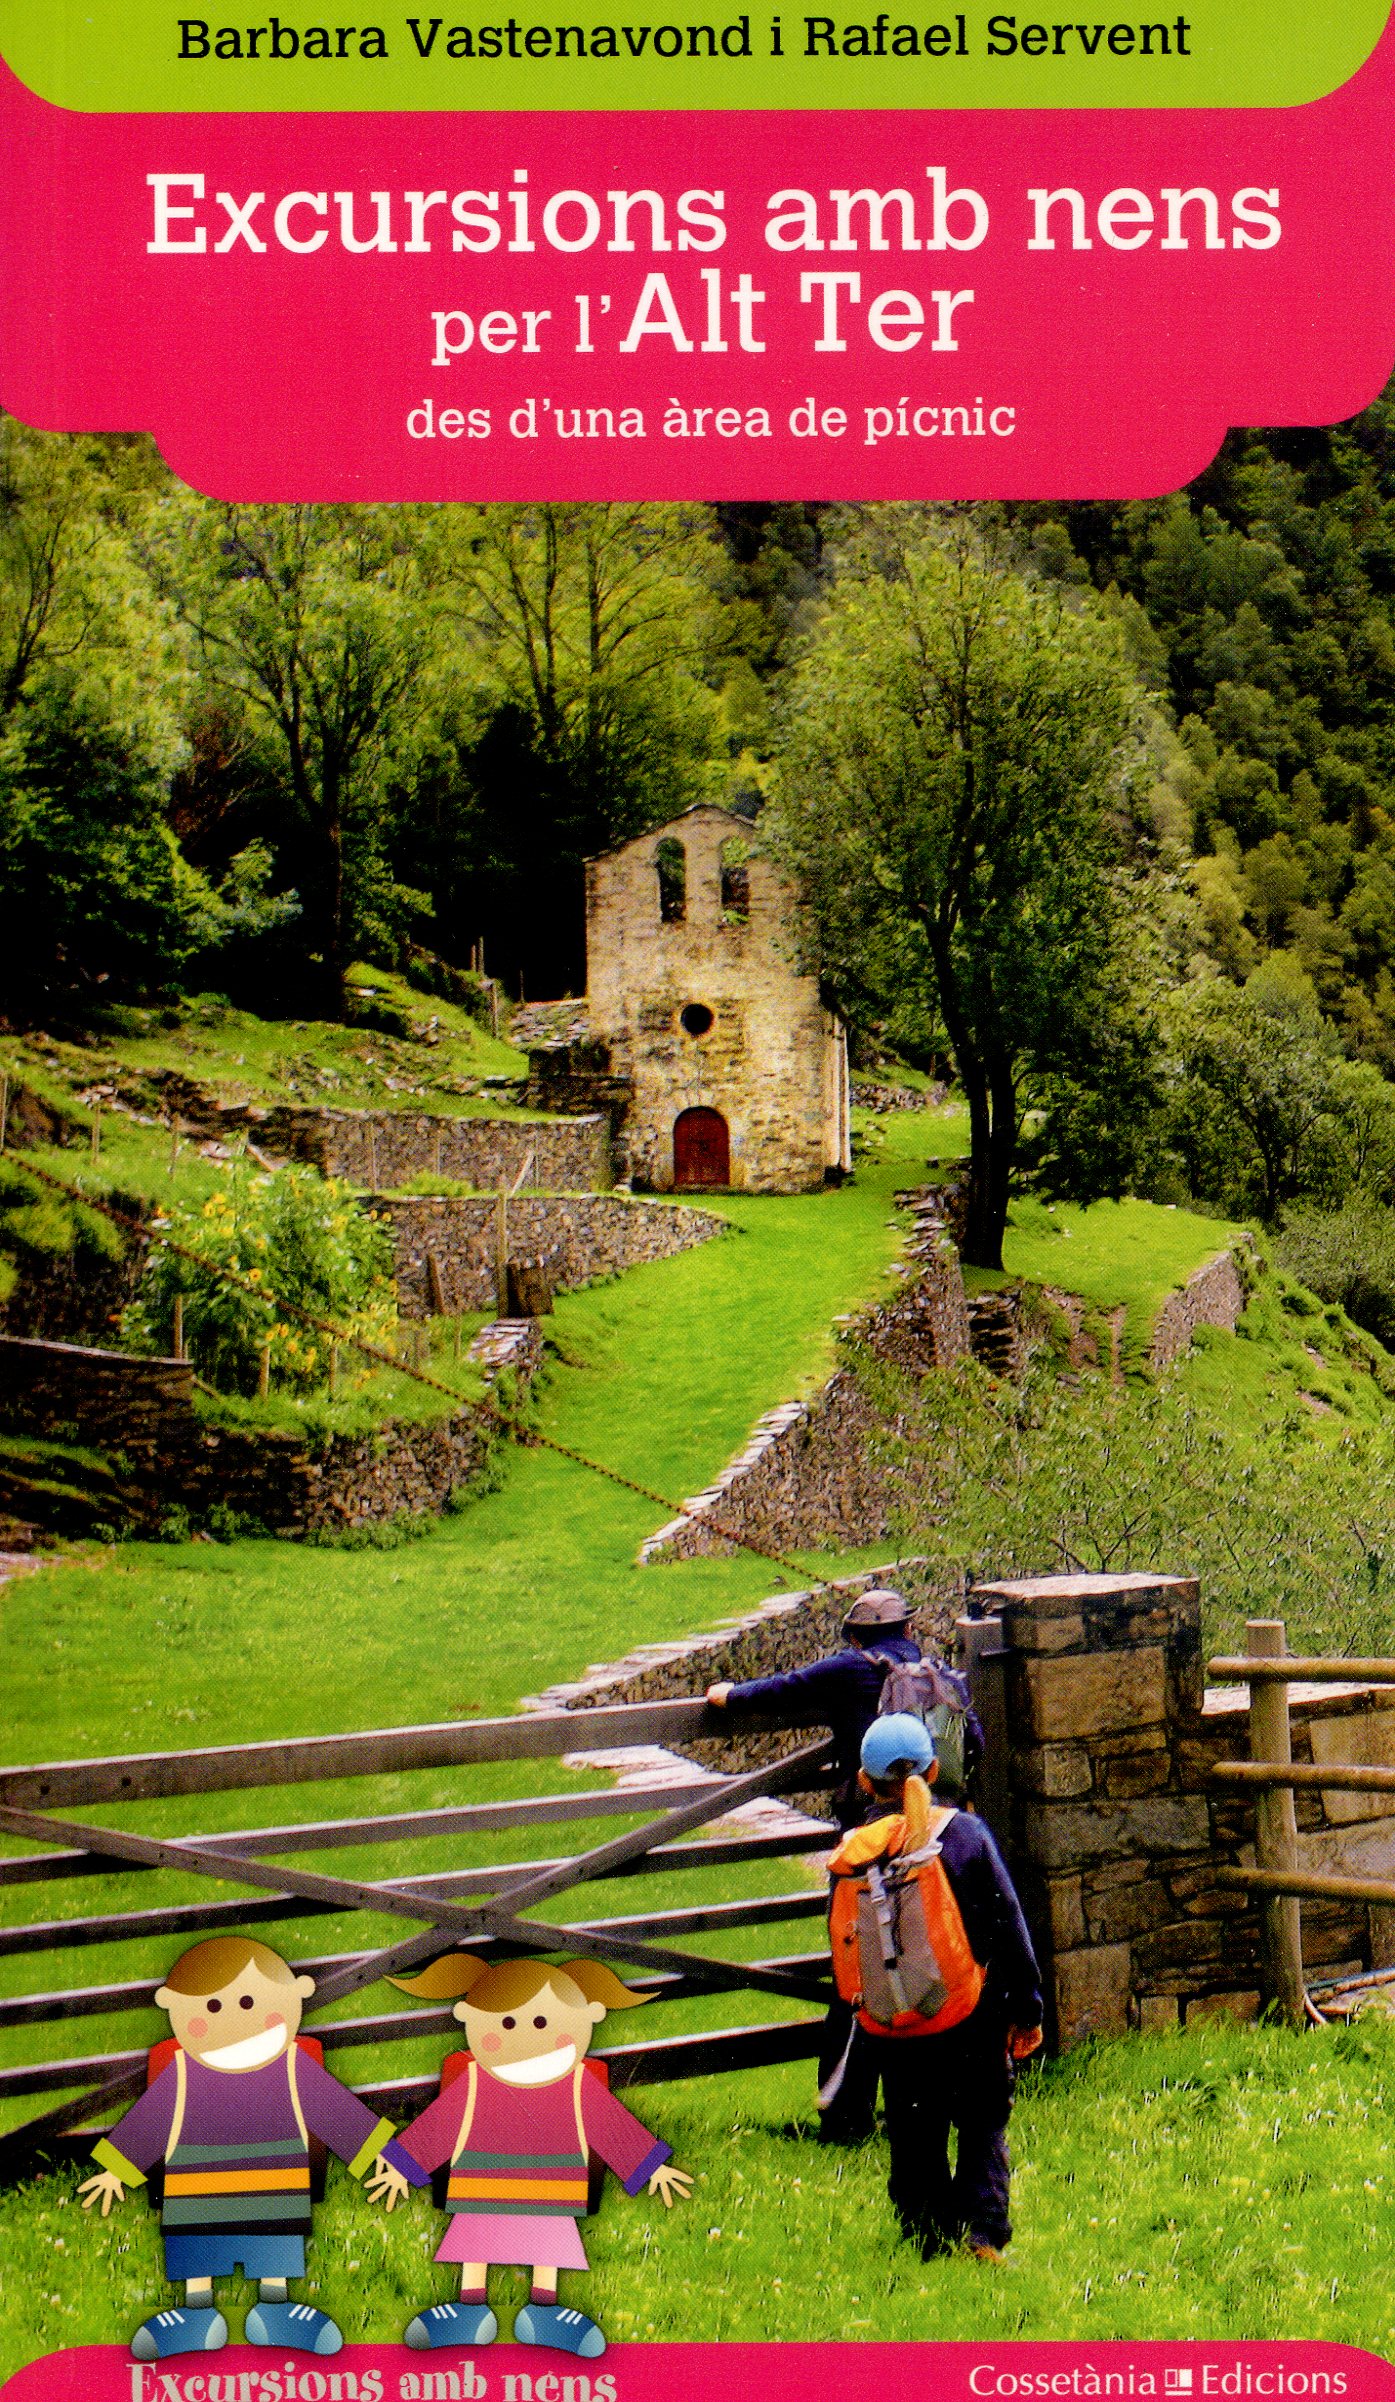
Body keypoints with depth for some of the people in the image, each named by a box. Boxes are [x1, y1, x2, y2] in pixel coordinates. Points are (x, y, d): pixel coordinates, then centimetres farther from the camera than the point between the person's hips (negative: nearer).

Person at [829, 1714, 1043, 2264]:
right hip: (969, 2016, -1)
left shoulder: (851, 1855, -3)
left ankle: (930, 2240, 16)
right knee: (983, 2127, 11)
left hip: (889, 2028, 1)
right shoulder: (963, 1832, -8)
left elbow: (844, 1947, 8)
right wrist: (1027, 2007, 3)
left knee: (913, 2139, 15)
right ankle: (982, 2232, -3)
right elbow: (1006, 1923, -4)